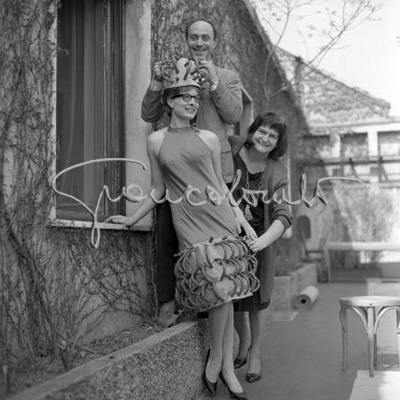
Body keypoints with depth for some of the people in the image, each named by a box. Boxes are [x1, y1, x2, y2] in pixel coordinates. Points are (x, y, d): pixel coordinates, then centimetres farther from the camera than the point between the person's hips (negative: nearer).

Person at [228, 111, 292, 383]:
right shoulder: (230, 147, -14)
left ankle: (256, 352, 31)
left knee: (257, 295, 7)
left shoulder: (278, 172, -14)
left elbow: (283, 216, -22)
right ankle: (243, 341, 40)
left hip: (261, 237, 0)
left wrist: (264, 240, -40)